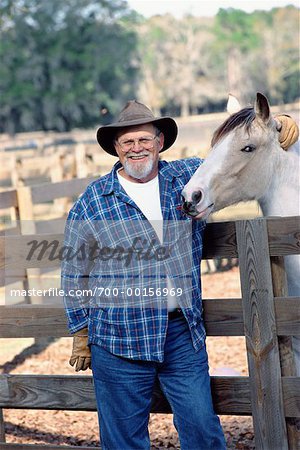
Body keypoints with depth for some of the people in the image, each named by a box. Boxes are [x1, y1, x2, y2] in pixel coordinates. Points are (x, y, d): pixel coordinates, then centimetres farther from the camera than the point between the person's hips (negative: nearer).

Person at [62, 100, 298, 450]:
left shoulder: (189, 176, 6)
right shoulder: (91, 202, -1)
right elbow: (73, 275, 4)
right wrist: (81, 335, 5)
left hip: (184, 333, 2)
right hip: (119, 341, -2)